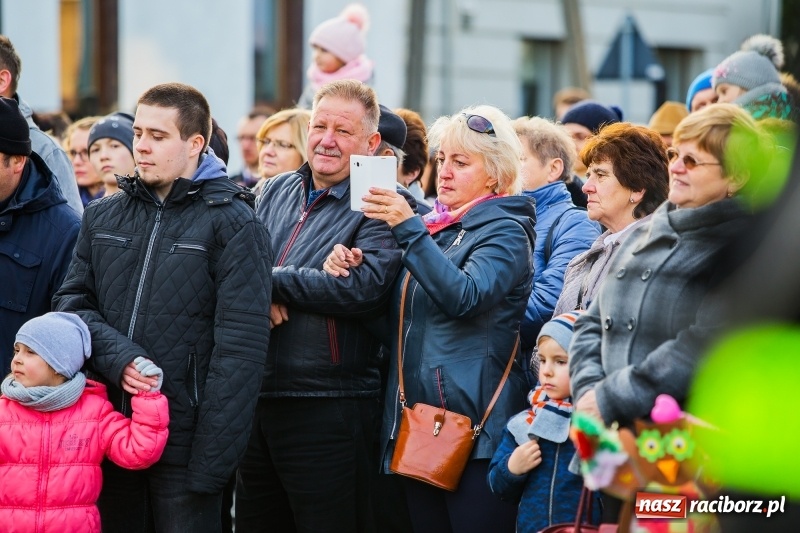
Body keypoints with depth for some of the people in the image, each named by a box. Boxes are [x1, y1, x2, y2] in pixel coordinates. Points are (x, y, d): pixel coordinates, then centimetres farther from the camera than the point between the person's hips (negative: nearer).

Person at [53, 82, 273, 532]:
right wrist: (117, 358, -13)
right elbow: (72, 303, 8)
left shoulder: (232, 223, -6)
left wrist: (212, 461, -17)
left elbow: (239, 349, -11)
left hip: (183, 442, -5)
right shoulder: (103, 216, 12)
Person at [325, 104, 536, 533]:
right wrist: (356, 269, 2)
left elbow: (465, 296, -23)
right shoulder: (434, 226, 18)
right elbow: (397, 316, 22)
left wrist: (408, 229, -27)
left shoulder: (504, 232, -4)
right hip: (416, 422, 8)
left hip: (474, 430, -7)